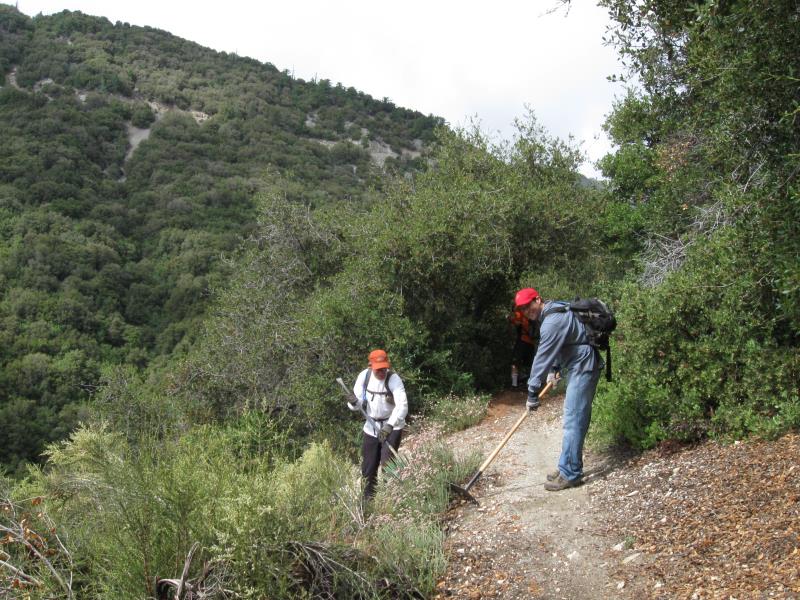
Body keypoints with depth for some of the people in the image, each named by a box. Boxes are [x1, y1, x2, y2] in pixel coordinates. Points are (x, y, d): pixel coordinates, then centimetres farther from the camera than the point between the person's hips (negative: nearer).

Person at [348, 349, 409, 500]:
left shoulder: (394, 379, -22)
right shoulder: (364, 376, -10)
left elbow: (402, 406, -33)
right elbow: (355, 402, -3)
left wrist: (389, 426, -46)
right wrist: (354, 403, -28)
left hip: (392, 426, -4)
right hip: (371, 426, 4)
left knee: (388, 464, -15)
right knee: (368, 466, 10)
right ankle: (368, 498, 26)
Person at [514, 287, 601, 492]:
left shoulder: (552, 321, -22)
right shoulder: (551, 312, 11)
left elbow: (543, 357, -22)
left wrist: (533, 393, -19)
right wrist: (554, 369, 16)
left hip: (583, 368, -11)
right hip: (578, 367, 11)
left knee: (573, 420, -10)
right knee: (576, 419, 12)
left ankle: (570, 474, -7)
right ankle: (569, 468, 18)